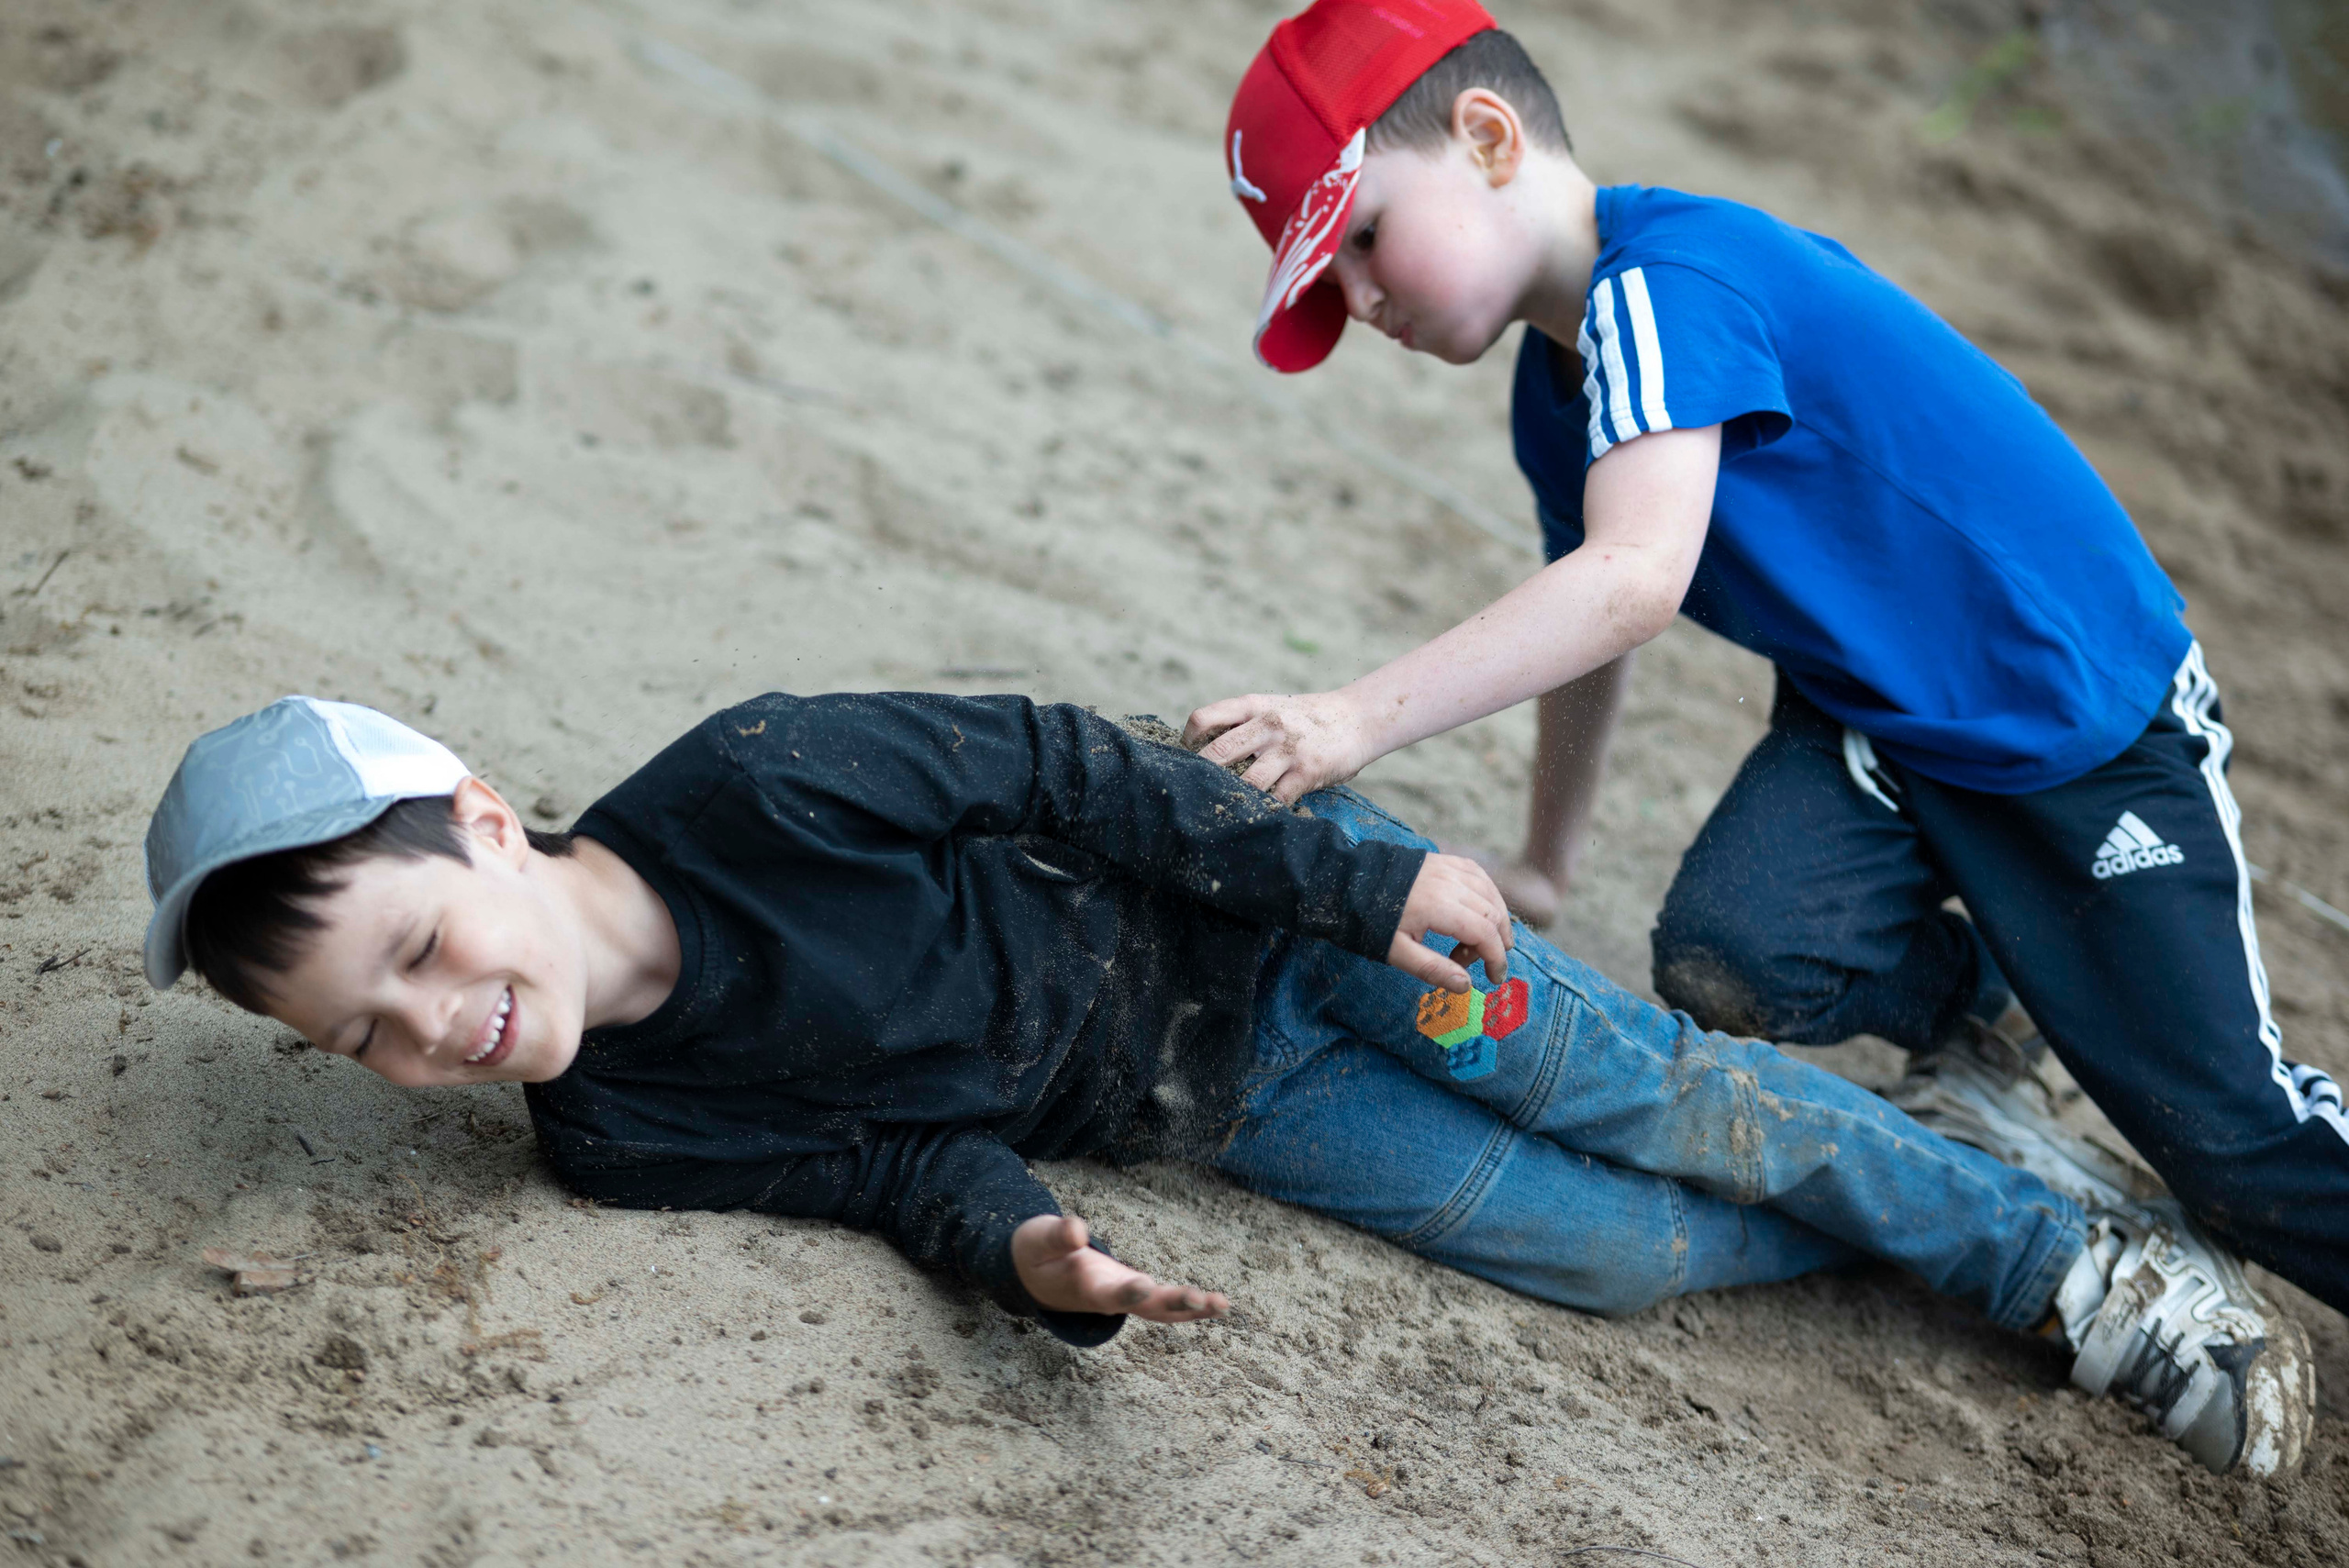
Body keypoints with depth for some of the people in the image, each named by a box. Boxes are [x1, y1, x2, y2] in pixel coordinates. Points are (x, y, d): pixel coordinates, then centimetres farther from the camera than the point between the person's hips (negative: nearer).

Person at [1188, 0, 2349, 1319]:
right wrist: (1542, 870, 23)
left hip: (2093, 723, -7)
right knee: (1725, 961, -17)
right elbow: (1588, 617, 16)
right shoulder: (1557, 392, 4)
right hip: (1873, 723, 7)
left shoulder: (1664, 279, -25)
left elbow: (1636, 582, -38)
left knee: (2232, 1137, -6)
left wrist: (1356, 719, -41)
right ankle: (1973, 1011, 13)